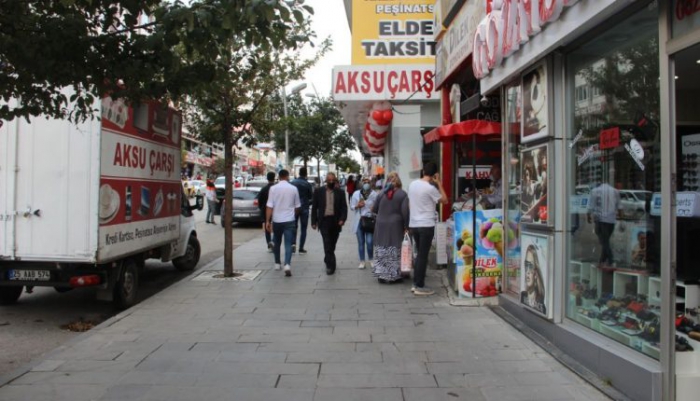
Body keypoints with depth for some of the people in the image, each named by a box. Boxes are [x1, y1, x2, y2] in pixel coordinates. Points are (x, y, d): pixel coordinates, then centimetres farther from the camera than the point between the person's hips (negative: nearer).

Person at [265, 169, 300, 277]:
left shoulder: (273, 188, -4)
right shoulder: (293, 188, -1)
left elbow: (270, 206, -8)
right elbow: (297, 206, 7)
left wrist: (267, 221, -3)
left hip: (276, 220, 1)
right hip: (289, 220, -1)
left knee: (277, 242, 19)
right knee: (288, 244, -2)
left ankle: (277, 263, 30)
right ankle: (287, 265, -20)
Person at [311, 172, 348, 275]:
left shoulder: (340, 192, 5)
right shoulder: (319, 191, 3)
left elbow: (344, 207, 2)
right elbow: (314, 207, 5)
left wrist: (342, 219, -13)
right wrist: (314, 222, 1)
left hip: (336, 222, 2)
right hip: (324, 221, -2)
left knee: (332, 245, 12)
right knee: (327, 244, -12)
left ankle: (328, 261, 32)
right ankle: (331, 265, -8)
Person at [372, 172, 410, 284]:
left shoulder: (382, 194, 2)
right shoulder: (402, 194, -6)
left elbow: (374, 210, 8)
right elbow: (405, 211, -12)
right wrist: (406, 226, -3)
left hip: (381, 225, 3)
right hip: (395, 226, -2)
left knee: (381, 251, 9)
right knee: (394, 252, 4)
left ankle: (382, 275, 13)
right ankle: (393, 276, 9)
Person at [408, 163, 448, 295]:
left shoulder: (412, 184, 6)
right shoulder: (430, 188, -15)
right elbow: (444, 200, -5)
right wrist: (439, 183, -1)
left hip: (413, 224, 7)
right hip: (426, 225, -7)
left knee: (420, 254, 17)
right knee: (423, 256, 0)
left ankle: (416, 283, 21)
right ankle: (420, 287, 5)